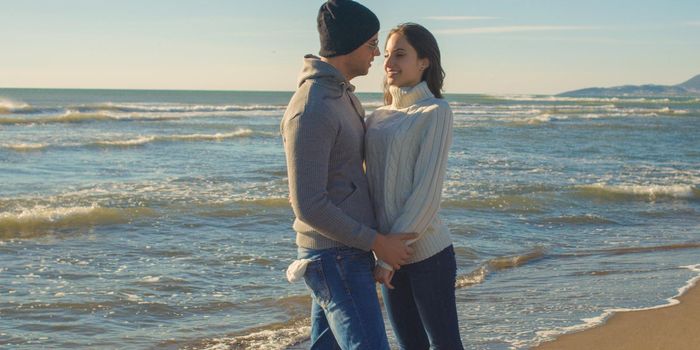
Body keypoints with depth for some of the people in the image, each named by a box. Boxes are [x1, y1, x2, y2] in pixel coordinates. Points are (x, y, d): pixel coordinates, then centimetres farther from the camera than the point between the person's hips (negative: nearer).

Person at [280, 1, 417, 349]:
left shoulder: (341, 94, 11)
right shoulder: (310, 111, -21)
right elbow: (309, 206, -23)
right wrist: (378, 243, -17)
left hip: (348, 251, 10)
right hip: (337, 259, -10)